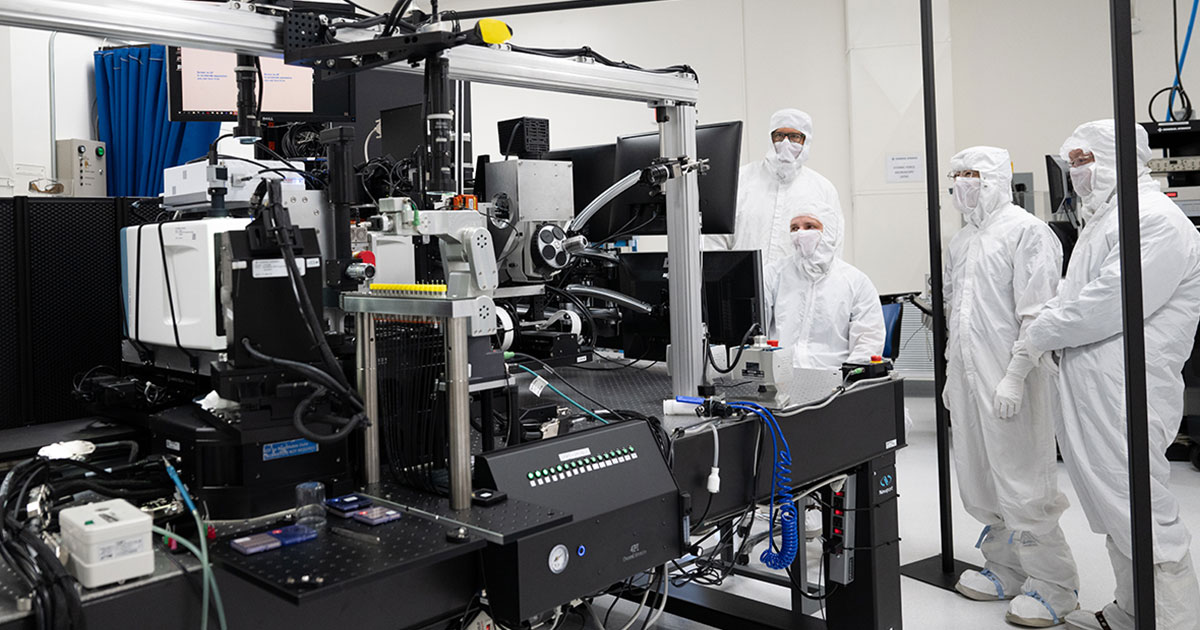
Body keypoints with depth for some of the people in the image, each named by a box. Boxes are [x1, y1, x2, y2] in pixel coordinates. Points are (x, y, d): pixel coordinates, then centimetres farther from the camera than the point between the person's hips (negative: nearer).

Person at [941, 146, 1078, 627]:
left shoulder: (1027, 232, -8)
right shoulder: (960, 241, 18)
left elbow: (1036, 315, -16)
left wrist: (1014, 378, -21)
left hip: (1010, 385, -8)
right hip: (969, 380, 8)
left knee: (1022, 487, -4)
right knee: (980, 485, 14)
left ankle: (1053, 587, 11)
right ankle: (1005, 569, 30)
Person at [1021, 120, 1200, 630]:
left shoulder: (1156, 220, -14)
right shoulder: (1101, 219, 20)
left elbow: (1113, 302, -22)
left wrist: (1040, 335, -11)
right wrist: (1043, 323, 7)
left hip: (1124, 394, -10)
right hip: (1089, 390, 10)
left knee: (1140, 509, -6)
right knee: (1113, 507, 18)